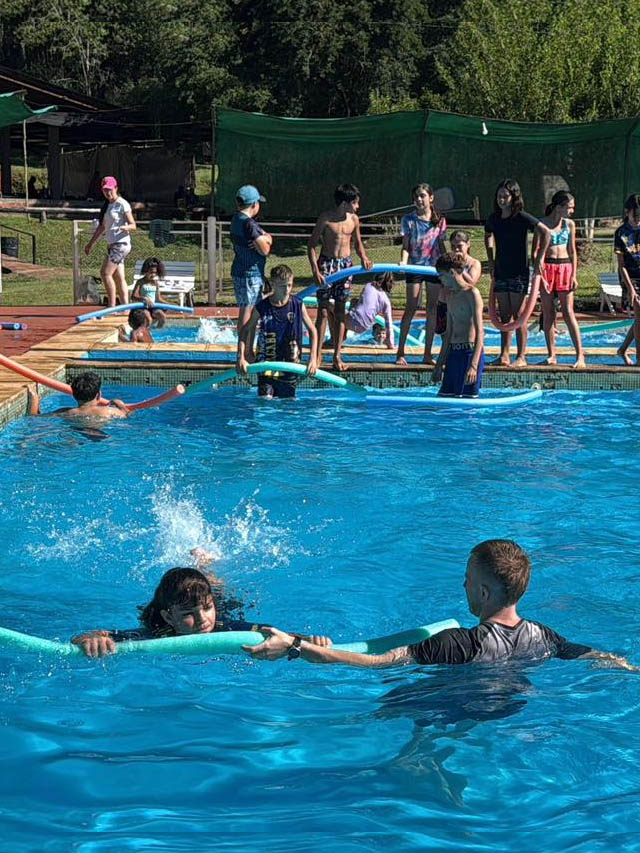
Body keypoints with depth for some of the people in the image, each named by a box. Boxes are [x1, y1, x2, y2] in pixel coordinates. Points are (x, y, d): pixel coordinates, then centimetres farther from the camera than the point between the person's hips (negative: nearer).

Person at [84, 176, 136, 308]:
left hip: (121, 244, -8)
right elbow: (102, 227, 24)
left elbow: (133, 225, -10)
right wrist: (91, 243, 24)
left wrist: (124, 227, -31)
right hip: (112, 245, 8)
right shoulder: (107, 205, 17)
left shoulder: (122, 204, -7)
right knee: (119, 277, 5)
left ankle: (111, 306, -12)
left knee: (105, 273, -15)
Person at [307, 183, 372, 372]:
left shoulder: (354, 220, 4)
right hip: (326, 264, -4)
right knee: (323, 310, -4)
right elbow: (311, 245, -8)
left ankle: (337, 356, 10)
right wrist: (315, 270, -16)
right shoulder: (325, 219, -11)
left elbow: (357, 243, 17)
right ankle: (318, 355, 3)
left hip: (346, 264, 4)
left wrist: (363, 257, -3)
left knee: (340, 311, 5)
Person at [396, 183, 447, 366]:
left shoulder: (440, 220, 5)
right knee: (411, 308, -7)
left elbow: (441, 246, 12)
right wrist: (403, 262, -20)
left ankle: (428, 354, 8)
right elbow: (405, 246, -3)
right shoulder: (409, 220, -2)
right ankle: (400, 352, -2)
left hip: (434, 267, 3)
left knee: (432, 308, 3)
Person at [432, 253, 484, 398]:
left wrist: (474, 365, -24)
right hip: (453, 353, 8)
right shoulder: (450, 295, 17)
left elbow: (480, 332, -15)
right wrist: (439, 365, 21)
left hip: (470, 351, -8)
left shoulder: (472, 293, -8)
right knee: (444, 397, 5)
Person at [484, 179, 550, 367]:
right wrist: (491, 261, 18)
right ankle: (504, 355, 11)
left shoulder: (522, 217, -11)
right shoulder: (494, 219, 6)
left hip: (518, 273, -6)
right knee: (504, 316, 8)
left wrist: (539, 259, -13)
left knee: (518, 316, -4)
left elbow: (546, 233, -13)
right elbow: (488, 237, 26)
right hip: (500, 272, 6)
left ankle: (521, 357, 1)